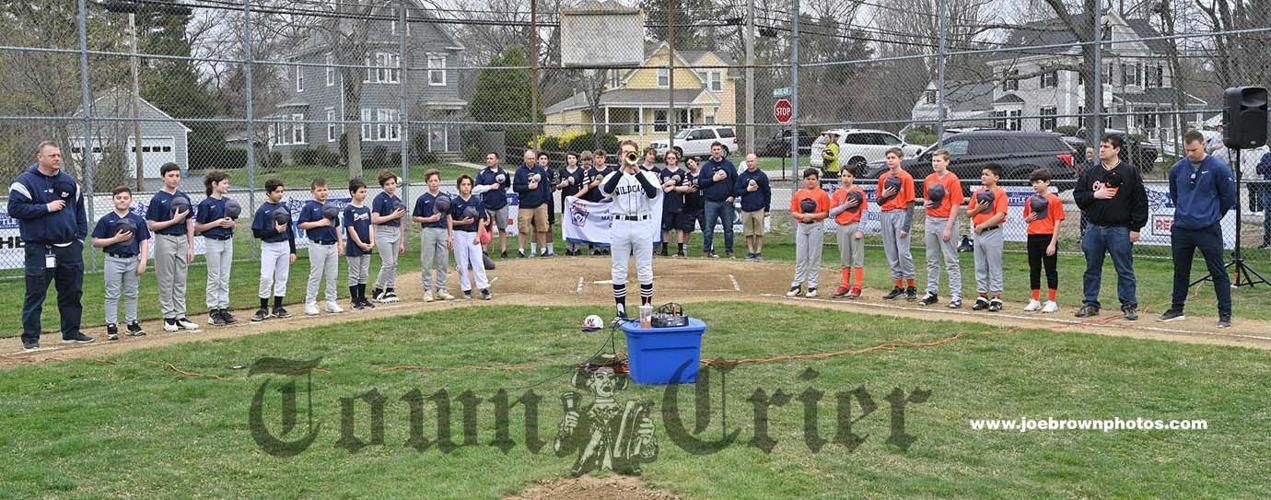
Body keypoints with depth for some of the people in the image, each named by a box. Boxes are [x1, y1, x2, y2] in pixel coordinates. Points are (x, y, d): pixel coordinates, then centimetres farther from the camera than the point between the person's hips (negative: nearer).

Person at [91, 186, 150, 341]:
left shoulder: (137, 220, 4)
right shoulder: (106, 220, -2)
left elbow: (144, 242, 3)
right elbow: (95, 242, -3)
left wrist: (143, 262, -7)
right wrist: (116, 239, -15)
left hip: (132, 261, 2)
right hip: (114, 261, -2)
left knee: (131, 294, 11)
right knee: (112, 295, 2)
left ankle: (132, 324, 20)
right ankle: (111, 327, 6)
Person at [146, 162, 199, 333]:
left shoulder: (184, 197, 9)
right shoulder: (158, 199, -7)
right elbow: (151, 225, -9)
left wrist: (191, 247, 6)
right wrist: (174, 220, -16)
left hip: (182, 240, 5)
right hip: (165, 240, -5)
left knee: (180, 281, 8)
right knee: (166, 281, 1)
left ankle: (180, 317, 13)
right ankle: (168, 318, 7)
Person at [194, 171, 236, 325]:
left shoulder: (228, 202, 8)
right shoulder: (206, 204, -11)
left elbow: (234, 224, 16)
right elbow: (197, 228, -11)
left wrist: (231, 223, -6)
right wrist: (217, 222, -18)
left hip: (227, 242, 6)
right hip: (213, 242, -6)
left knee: (225, 278, 9)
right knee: (214, 278, -1)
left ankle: (224, 309, 15)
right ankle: (213, 312, 5)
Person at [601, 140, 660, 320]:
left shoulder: (648, 175, 6)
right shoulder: (614, 175, 6)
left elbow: (652, 194, -13)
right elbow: (606, 190, -16)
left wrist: (637, 171, -21)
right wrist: (622, 169, -24)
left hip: (643, 225, 0)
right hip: (620, 225, 0)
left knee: (645, 270, 4)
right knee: (619, 270, 4)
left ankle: (647, 309, 12)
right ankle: (620, 310, 12)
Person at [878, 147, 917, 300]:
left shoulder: (906, 177, -3)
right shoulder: (883, 178, 13)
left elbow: (910, 202, -8)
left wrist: (906, 225, -15)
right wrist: (883, 196, -6)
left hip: (901, 214, -6)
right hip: (885, 215, 6)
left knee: (903, 252, -11)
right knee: (890, 252, 6)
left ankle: (911, 287, -2)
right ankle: (899, 286, 13)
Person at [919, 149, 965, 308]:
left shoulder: (952, 180, -9)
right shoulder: (928, 180, 10)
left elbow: (955, 205, -13)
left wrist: (948, 228, -17)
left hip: (946, 222, -7)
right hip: (930, 221, 7)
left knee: (951, 261, -4)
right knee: (932, 260, 12)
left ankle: (956, 296, -2)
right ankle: (932, 292, 20)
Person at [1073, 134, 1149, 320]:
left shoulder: (1130, 172, -2)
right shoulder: (1091, 173, 10)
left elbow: (1140, 201, -4)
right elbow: (1077, 195, 11)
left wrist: (1136, 228, -8)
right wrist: (1095, 195, -8)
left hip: (1120, 230, -4)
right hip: (1094, 228, 4)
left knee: (1125, 270, 1)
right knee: (1092, 269, 9)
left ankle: (1129, 305, 10)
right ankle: (1090, 303, 18)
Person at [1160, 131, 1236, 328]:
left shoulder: (1218, 168, -9)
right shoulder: (1177, 169, 4)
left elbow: (1229, 197, 0)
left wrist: (1212, 216, 9)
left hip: (1209, 230, -4)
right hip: (1181, 230, 4)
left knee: (1218, 273, 0)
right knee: (1180, 272, 14)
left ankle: (1225, 314, 5)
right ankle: (1177, 309, 26)